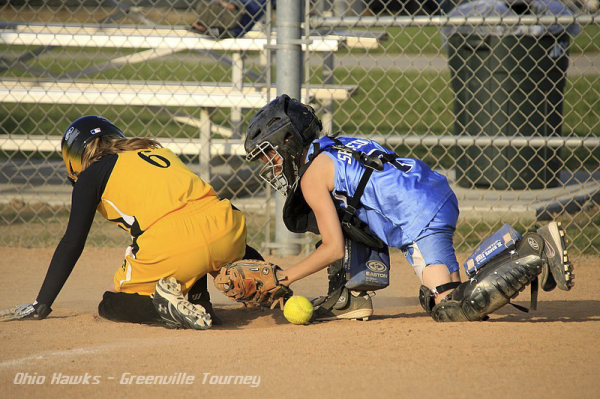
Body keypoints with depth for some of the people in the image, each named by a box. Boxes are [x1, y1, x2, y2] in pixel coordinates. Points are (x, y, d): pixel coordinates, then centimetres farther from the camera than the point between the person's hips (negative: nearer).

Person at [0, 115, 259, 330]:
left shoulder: (92, 175, 16)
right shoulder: (161, 153, 32)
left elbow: (72, 244, 13)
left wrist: (41, 305, 19)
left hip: (173, 251, -5)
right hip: (230, 241, 5)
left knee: (111, 304, 21)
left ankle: (168, 309, -11)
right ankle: (198, 301, 16)